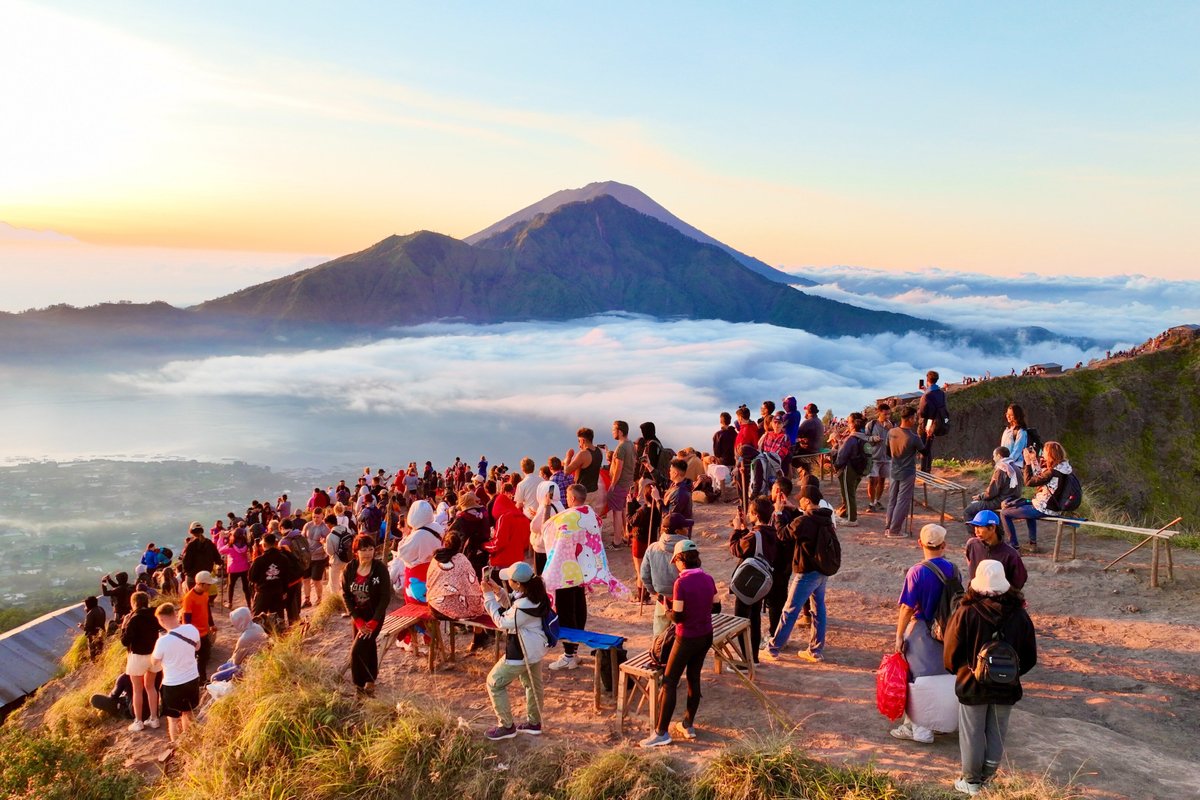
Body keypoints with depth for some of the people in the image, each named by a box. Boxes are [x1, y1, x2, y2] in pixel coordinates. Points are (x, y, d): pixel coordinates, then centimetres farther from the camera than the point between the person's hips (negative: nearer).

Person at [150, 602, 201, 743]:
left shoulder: (163, 641, -28)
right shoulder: (192, 629, -14)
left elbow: (154, 662, -9)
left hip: (173, 684, -5)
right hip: (192, 679, 5)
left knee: (173, 717, 15)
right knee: (187, 711, 27)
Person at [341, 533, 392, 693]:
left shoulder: (380, 569, -17)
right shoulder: (349, 570, -7)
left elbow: (385, 597, -15)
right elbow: (346, 595, -4)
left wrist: (374, 622, -18)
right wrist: (357, 620, -11)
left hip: (374, 616, -4)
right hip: (358, 616, 4)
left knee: (357, 650, -12)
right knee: (368, 647, 16)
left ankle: (360, 684, 6)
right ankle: (370, 678, 36)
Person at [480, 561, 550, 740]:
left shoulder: (525, 606, -33)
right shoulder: (534, 594, -5)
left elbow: (503, 622, -21)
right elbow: (512, 609, 10)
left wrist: (489, 596, -19)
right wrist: (498, 591, -4)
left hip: (522, 651, -10)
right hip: (535, 648, 10)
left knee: (495, 683, 4)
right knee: (533, 684, 24)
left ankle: (506, 726, 13)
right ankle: (534, 723, 40)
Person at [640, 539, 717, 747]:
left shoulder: (681, 583, -21)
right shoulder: (708, 579, -1)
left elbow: (677, 616, -20)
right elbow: (713, 605, 9)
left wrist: (668, 612, 0)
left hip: (687, 639, -7)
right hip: (706, 636, 7)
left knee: (669, 683, 1)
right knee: (694, 678, 18)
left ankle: (661, 732, 3)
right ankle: (688, 725, 26)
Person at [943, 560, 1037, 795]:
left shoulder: (966, 613, -18)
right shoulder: (1020, 614, -8)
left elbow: (951, 655, -10)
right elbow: (1030, 657, 2)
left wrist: (961, 672, 11)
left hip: (973, 686, -3)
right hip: (1007, 687, 3)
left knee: (972, 735, 11)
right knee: (996, 735, 16)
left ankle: (971, 782, 21)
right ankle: (987, 780, 27)